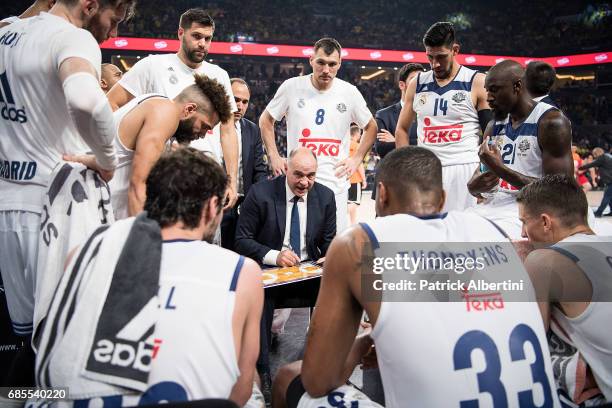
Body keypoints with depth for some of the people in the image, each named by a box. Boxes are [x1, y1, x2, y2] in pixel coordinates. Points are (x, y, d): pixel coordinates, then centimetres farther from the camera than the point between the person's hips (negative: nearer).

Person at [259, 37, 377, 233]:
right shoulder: (292, 87, -2)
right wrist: (273, 156, 3)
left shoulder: (349, 92, 1)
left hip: (335, 181, 1)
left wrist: (357, 158, 5)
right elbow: (266, 120, 11)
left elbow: (371, 127, 15)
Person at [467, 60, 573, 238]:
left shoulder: (552, 122, -11)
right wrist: (474, 186, -8)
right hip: (497, 204, 7)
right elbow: (479, 175, 18)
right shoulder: (495, 126, 11)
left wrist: (500, 169, -20)